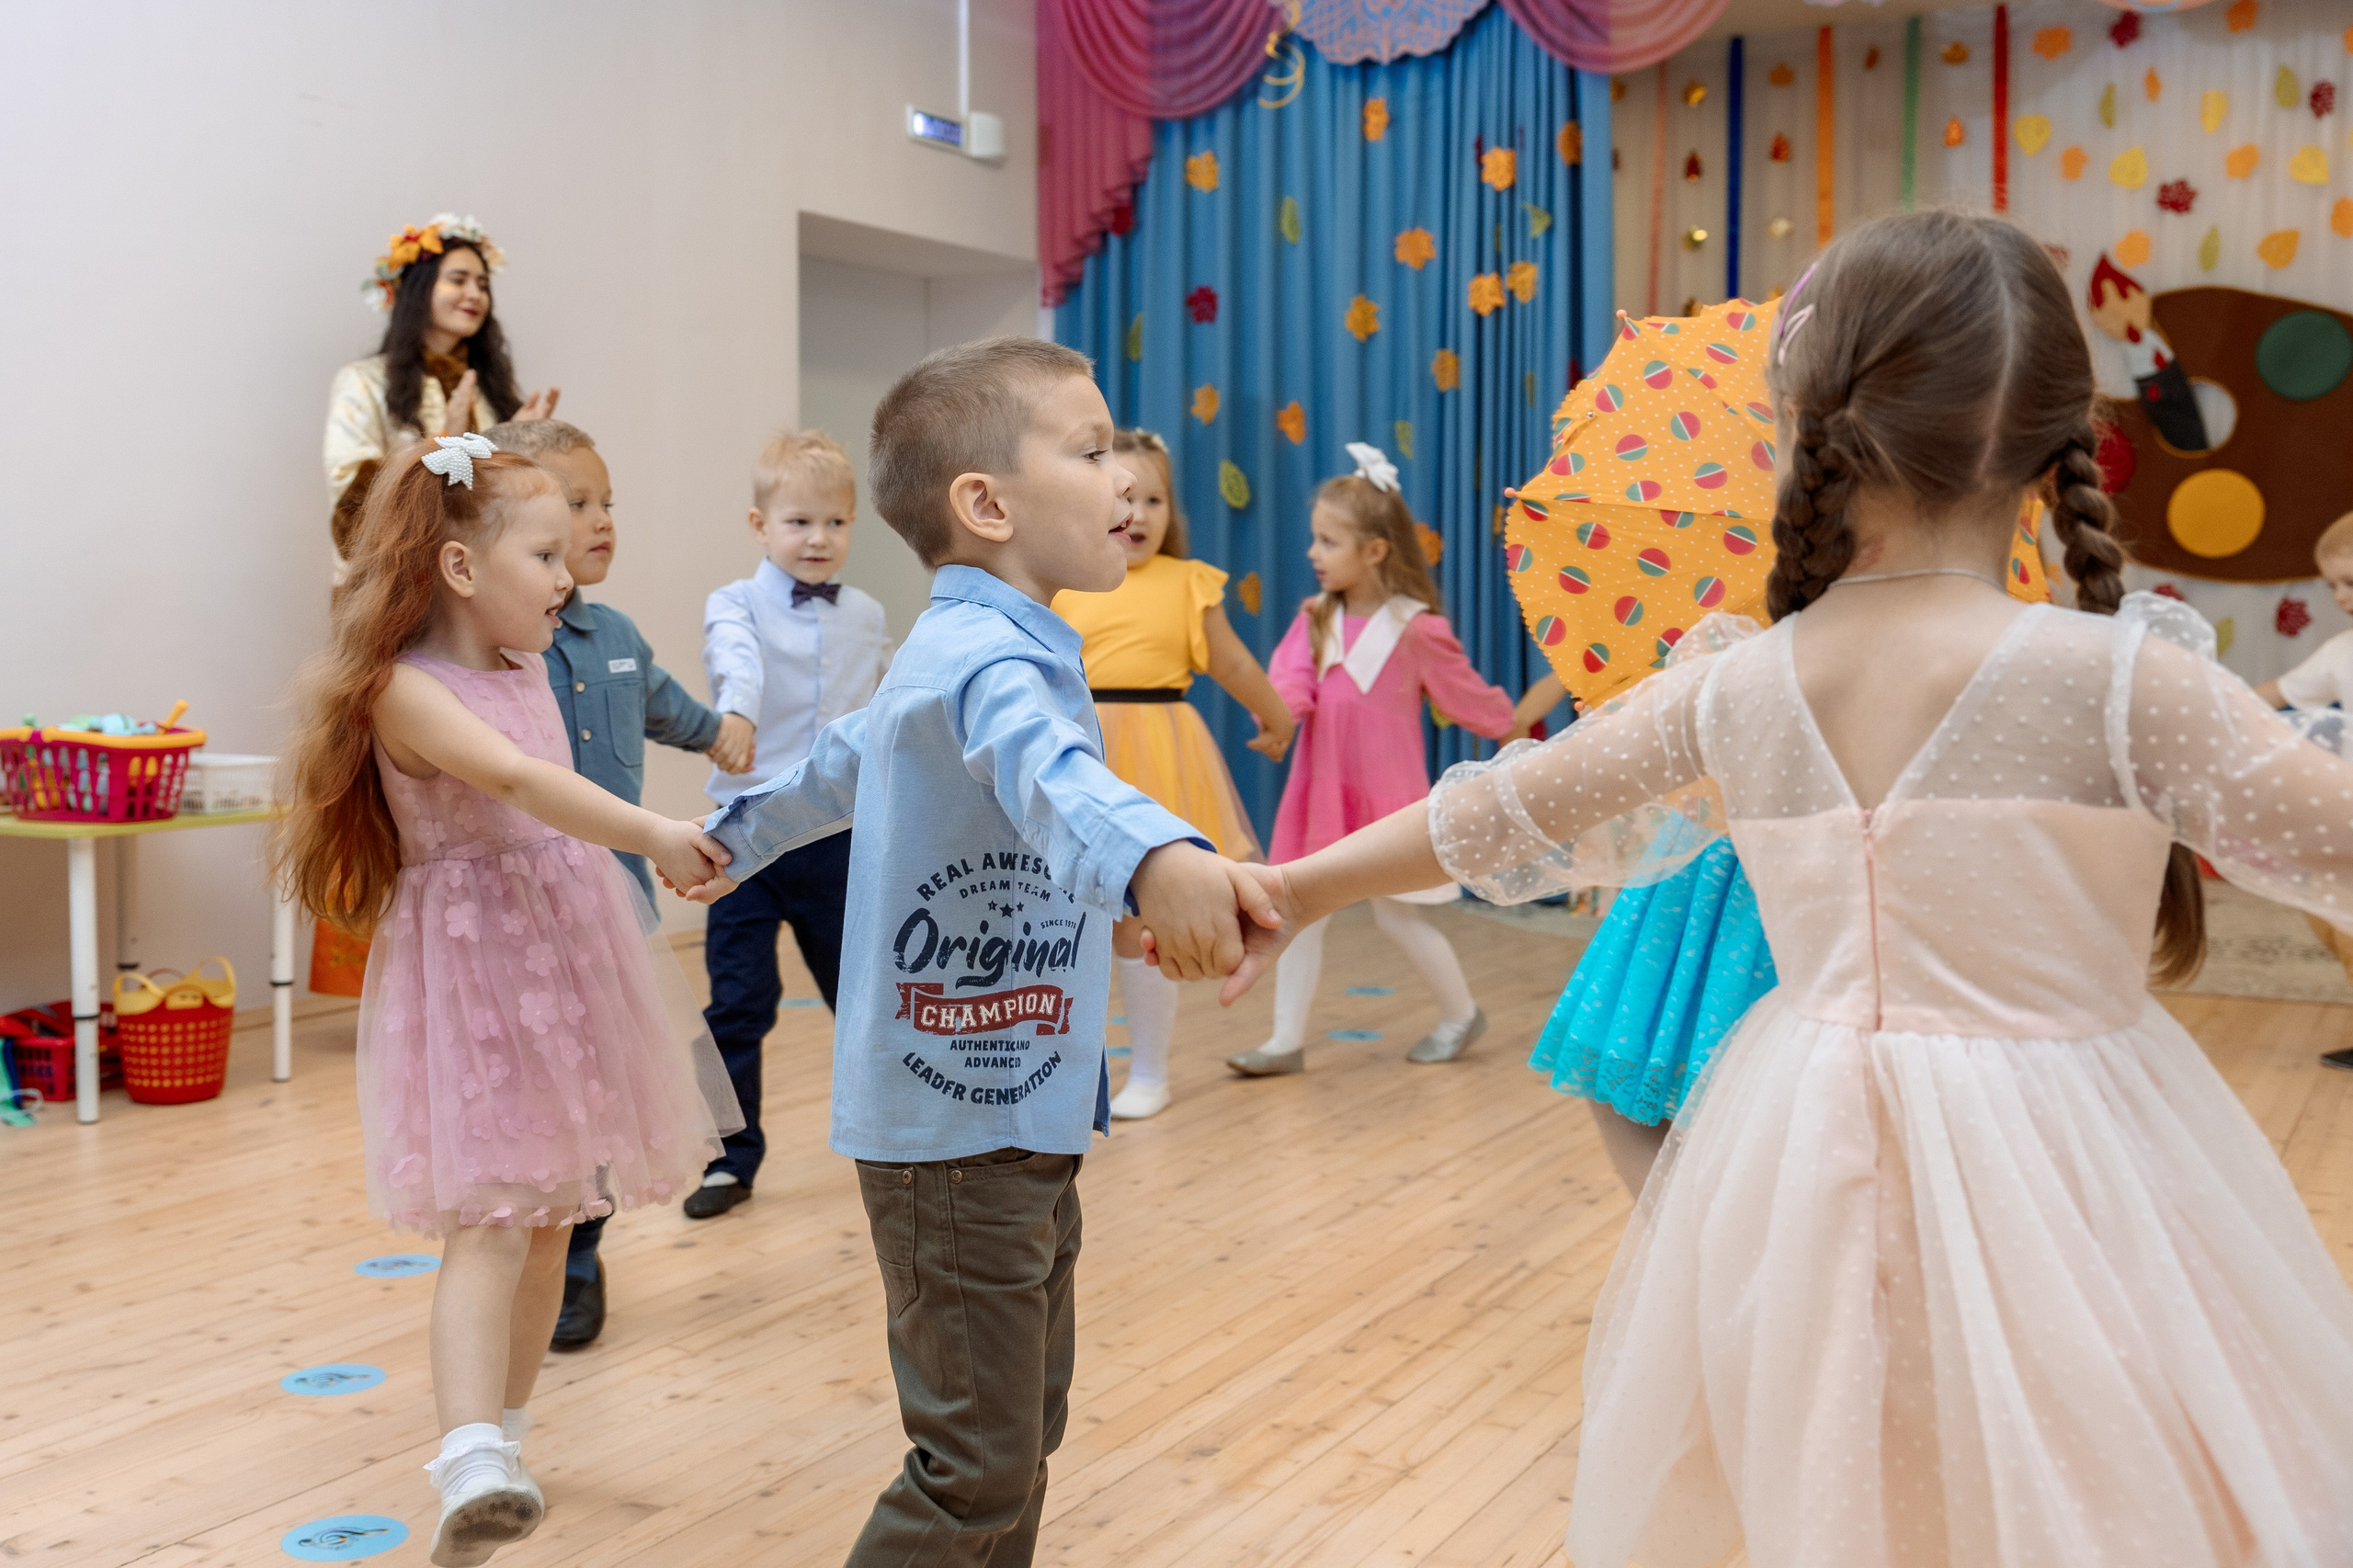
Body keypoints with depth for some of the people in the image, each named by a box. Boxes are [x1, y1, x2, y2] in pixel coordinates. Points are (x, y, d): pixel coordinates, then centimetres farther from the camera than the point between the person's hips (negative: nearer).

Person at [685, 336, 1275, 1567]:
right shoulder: (984, 654, -21)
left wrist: (738, 836, 47)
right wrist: (1156, 856, -65)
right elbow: (1048, 768, -45)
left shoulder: (955, 649, 12)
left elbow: (841, 760, 29)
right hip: (958, 1130, -10)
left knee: (1028, 1420, 20)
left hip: (1022, 1117, 10)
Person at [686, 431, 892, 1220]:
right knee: (737, 1004, 0)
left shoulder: (868, 617, 7)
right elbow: (738, 662, -29)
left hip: (837, 834, 3)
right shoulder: (736, 606, -6)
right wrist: (736, 715, -49)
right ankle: (731, 1157, 14)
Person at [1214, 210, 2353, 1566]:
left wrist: (1292, 891, 23)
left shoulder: (1728, 694, -2)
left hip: (1803, 1181, 4)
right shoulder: (2124, 679, -14)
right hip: (2057, 1175, -3)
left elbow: (1498, 818, 9)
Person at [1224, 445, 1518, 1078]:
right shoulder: (1316, 619, 2)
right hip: (1320, 791, 5)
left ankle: (1461, 1013, 27)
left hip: (1384, 793, -5)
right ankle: (1287, 1040, 11)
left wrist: (1511, 728, 11)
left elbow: (1466, 696, 1)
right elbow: (1290, 679, -11)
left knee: (1396, 914, 4)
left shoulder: (1414, 629, -12)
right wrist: (1280, 708, -32)